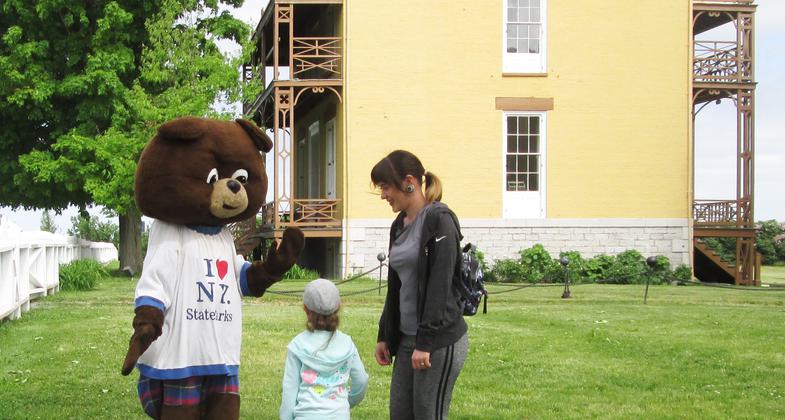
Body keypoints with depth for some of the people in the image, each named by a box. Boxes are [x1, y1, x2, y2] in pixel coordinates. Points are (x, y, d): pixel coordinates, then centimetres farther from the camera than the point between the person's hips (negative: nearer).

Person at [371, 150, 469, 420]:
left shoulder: (439, 219, -12)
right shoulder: (399, 225, 13)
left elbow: (440, 286, -18)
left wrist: (426, 342, -20)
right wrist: (384, 335, 17)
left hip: (440, 339, -8)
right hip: (406, 338, 8)